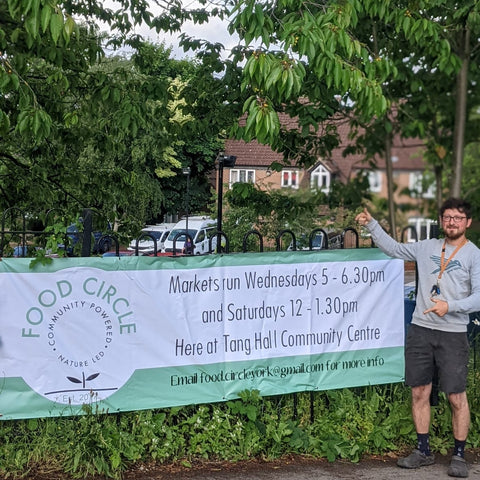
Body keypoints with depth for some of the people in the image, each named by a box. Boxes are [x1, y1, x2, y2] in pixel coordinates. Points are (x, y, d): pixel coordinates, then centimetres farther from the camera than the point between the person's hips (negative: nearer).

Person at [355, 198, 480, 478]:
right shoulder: (427, 248, 11)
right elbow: (393, 248, 21)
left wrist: (450, 306, -23)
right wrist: (371, 225, 13)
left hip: (453, 333, -4)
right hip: (420, 329, 4)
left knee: (457, 396, -2)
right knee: (419, 392, 8)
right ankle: (423, 451, 20)